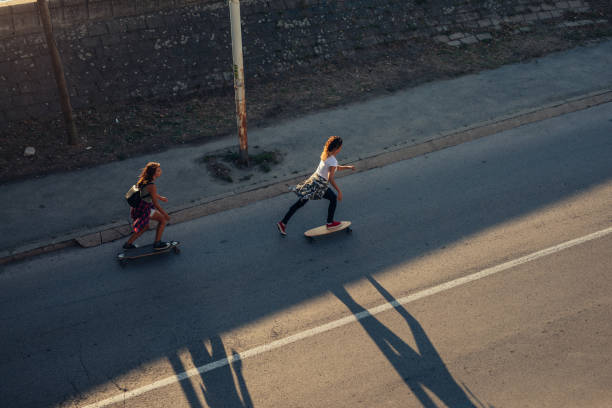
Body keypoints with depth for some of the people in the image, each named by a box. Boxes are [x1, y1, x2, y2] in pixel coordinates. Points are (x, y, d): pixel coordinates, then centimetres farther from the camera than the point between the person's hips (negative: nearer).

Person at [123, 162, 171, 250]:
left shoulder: (144, 179, 1)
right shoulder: (151, 185, -26)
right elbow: (155, 204, -20)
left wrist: (160, 197, 30)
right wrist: (165, 214, -9)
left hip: (137, 206, 9)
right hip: (144, 209, -9)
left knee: (145, 227, 28)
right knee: (163, 219, 7)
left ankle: (128, 244, 35)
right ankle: (157, 243, 13)